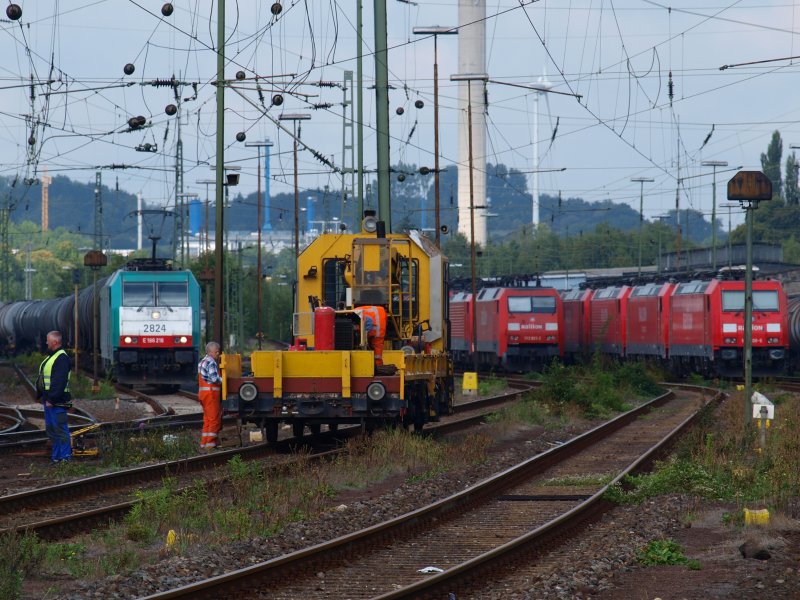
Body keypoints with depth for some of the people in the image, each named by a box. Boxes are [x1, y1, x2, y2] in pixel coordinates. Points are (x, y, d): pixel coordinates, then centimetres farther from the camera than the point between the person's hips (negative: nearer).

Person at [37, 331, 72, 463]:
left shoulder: (62, 358, -16)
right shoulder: (51, 357, 18)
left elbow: (59, 382, -23)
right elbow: (42, 379, 25)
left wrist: (51, 399, -25)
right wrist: (40, 395, 20)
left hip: (57, 402, -11)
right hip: (49, 400, 11)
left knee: (60, 428, -8)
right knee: (51, 428, 14)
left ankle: (65, 456, -5)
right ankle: (56, 455, 21)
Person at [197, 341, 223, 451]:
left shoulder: (202, 362, 20)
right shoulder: (211, 363, -13)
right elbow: (215, 378, -21)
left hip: (203, 393, 10)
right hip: (211, 393, -10)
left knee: (207, 420, 13)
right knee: (214, 419, -8)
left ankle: (204, 444, 13)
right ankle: (210, 445, -11)